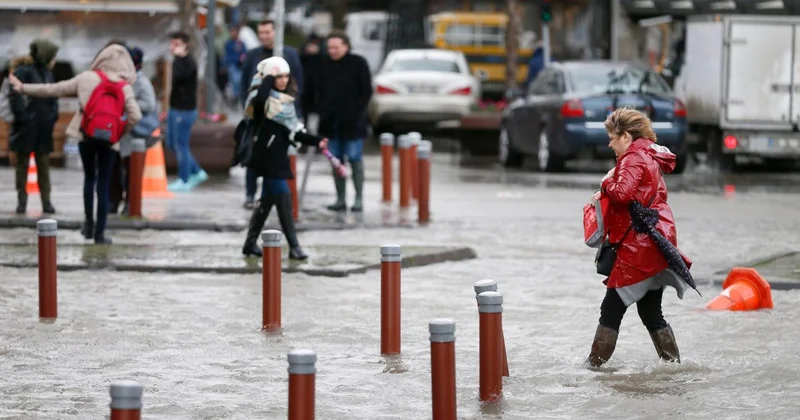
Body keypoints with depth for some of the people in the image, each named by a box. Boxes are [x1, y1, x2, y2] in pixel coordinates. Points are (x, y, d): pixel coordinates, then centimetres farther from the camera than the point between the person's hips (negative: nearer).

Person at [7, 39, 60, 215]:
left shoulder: (47, 73, 11)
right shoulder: (23, 71, -10)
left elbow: (53, 96, 16)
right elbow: (14, 95, -15)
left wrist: (53, 115, 2)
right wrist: (22, 116, -18)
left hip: (44, 128, 6)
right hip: (26, 127, -6)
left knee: (44, 164, 5)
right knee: (22, 163, 4)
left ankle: (46, 202, 5)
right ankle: (22, 201, 8)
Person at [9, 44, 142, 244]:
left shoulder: (87, 78, 1)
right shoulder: (124, 86, -1)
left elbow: (54, 89, 6)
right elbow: (136, 116, -13)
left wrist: (23, 87, 16)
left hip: (86, 135, 1)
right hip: (108, 138, -1)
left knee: (89, 178, 22)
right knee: (103, 184, 7)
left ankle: (89, 222, 20)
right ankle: (100, 233, 4)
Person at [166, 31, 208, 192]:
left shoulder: (189, 63, -15)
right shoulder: (179, 61, 14)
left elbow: (178, 76, -32)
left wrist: (178, 56, -26)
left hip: (185, 110, -10)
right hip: (175, 108, 10)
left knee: (181, 145, -3)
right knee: (172, 144, 15)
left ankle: (184, 181, 6)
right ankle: (197, 173, 23)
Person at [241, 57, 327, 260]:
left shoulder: (287, 100, 16)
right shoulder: (265, 99, -10)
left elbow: (293, 132, 18)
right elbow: (259, 98, -37)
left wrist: (315, 141, 7)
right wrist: (268, 78, -23)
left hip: (278, 157, 9)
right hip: (267, 156, -9)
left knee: (268, 199, 14)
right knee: (283, 197, -11)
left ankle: (251, 243, 23)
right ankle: (293, 246, -10)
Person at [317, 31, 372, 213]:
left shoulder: (358, 63, -4)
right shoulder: (326, 65, 10)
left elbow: (366, 91, -4)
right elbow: (321, 91, 17)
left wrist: (357, 113, -11)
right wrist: (324, 113, 7)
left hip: (352, 122, -5)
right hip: (331, 121, 5)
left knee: (355, 160, -3)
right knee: (336, 160, 6)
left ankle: (358, 199, 1)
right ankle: (340, 200, 11)